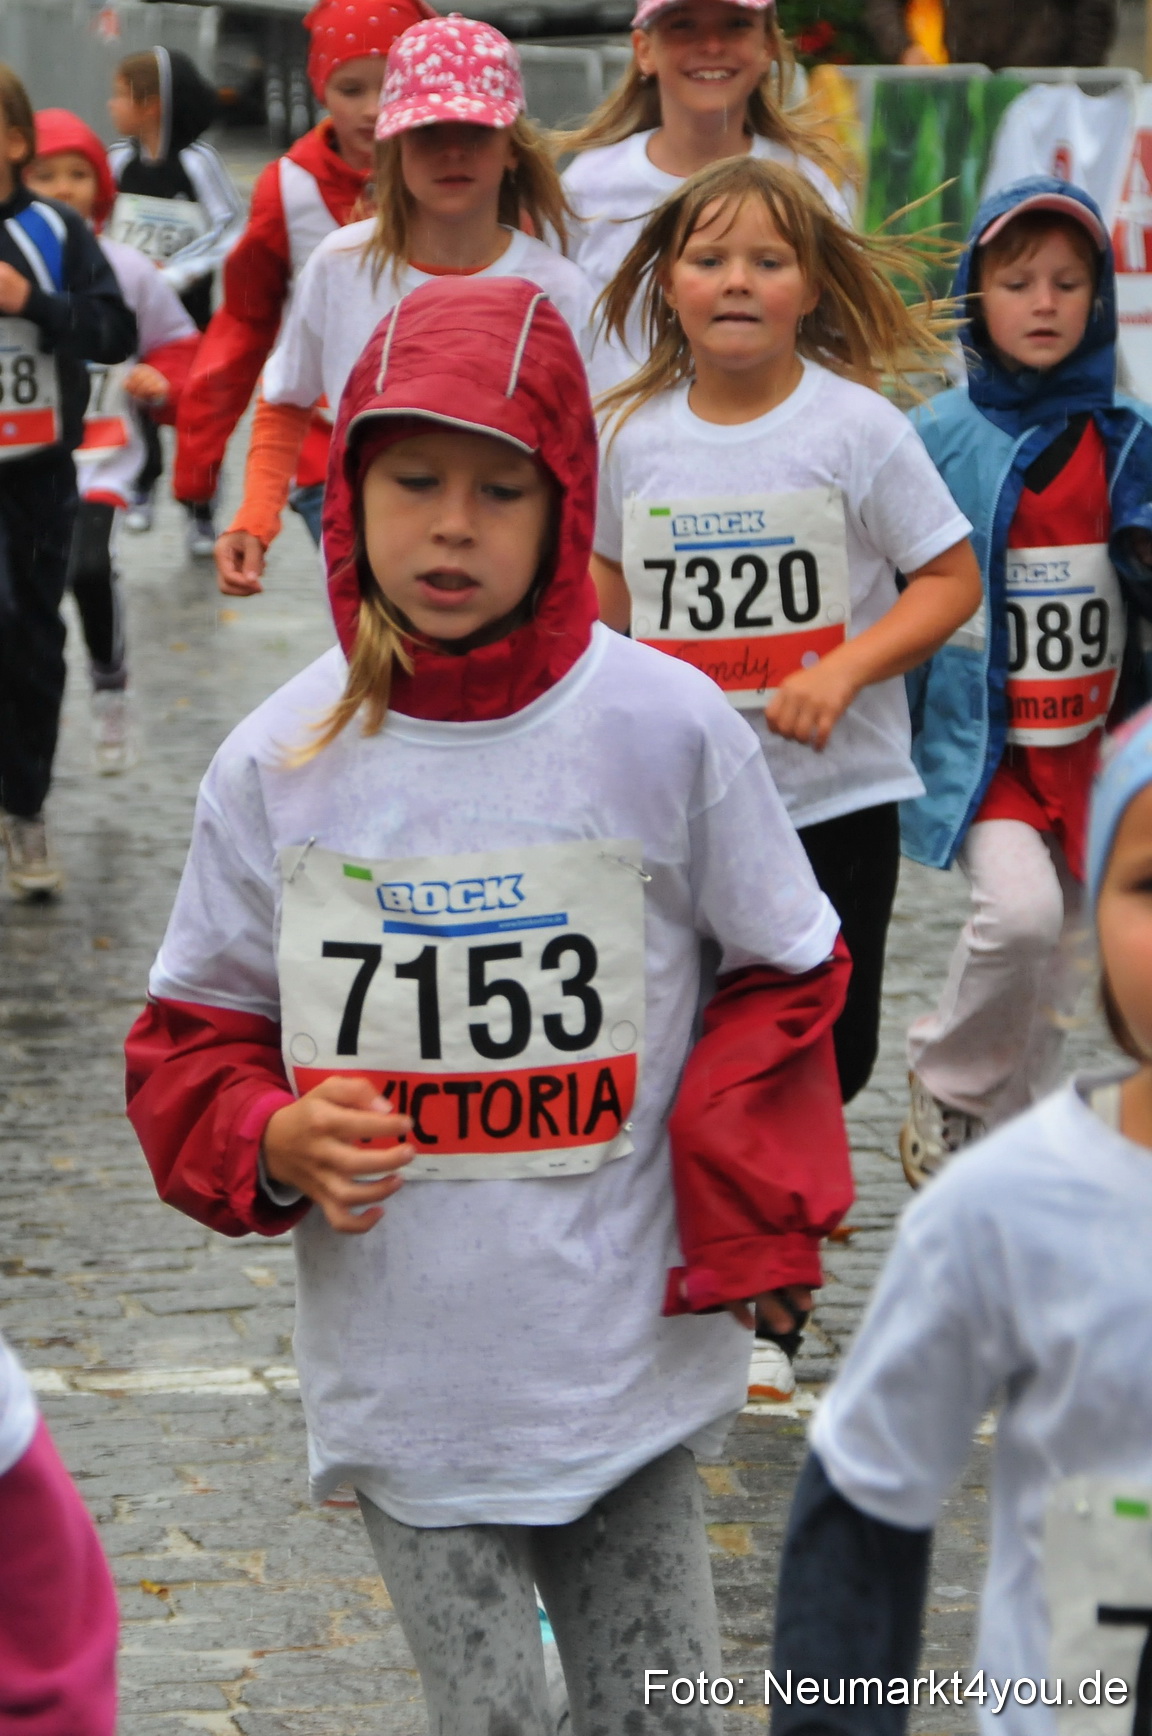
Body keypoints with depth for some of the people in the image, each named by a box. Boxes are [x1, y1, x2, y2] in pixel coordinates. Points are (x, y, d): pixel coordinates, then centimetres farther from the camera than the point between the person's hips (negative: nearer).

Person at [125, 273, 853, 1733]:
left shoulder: (666, 728, -9)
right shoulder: (278, 765, -5)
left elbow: (784, 977, 4)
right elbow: (192, 1040, 6)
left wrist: (740, 1224, -5)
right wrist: (276, 1145, -15)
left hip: (628, 1361, 0)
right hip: (400, 1380, 1)